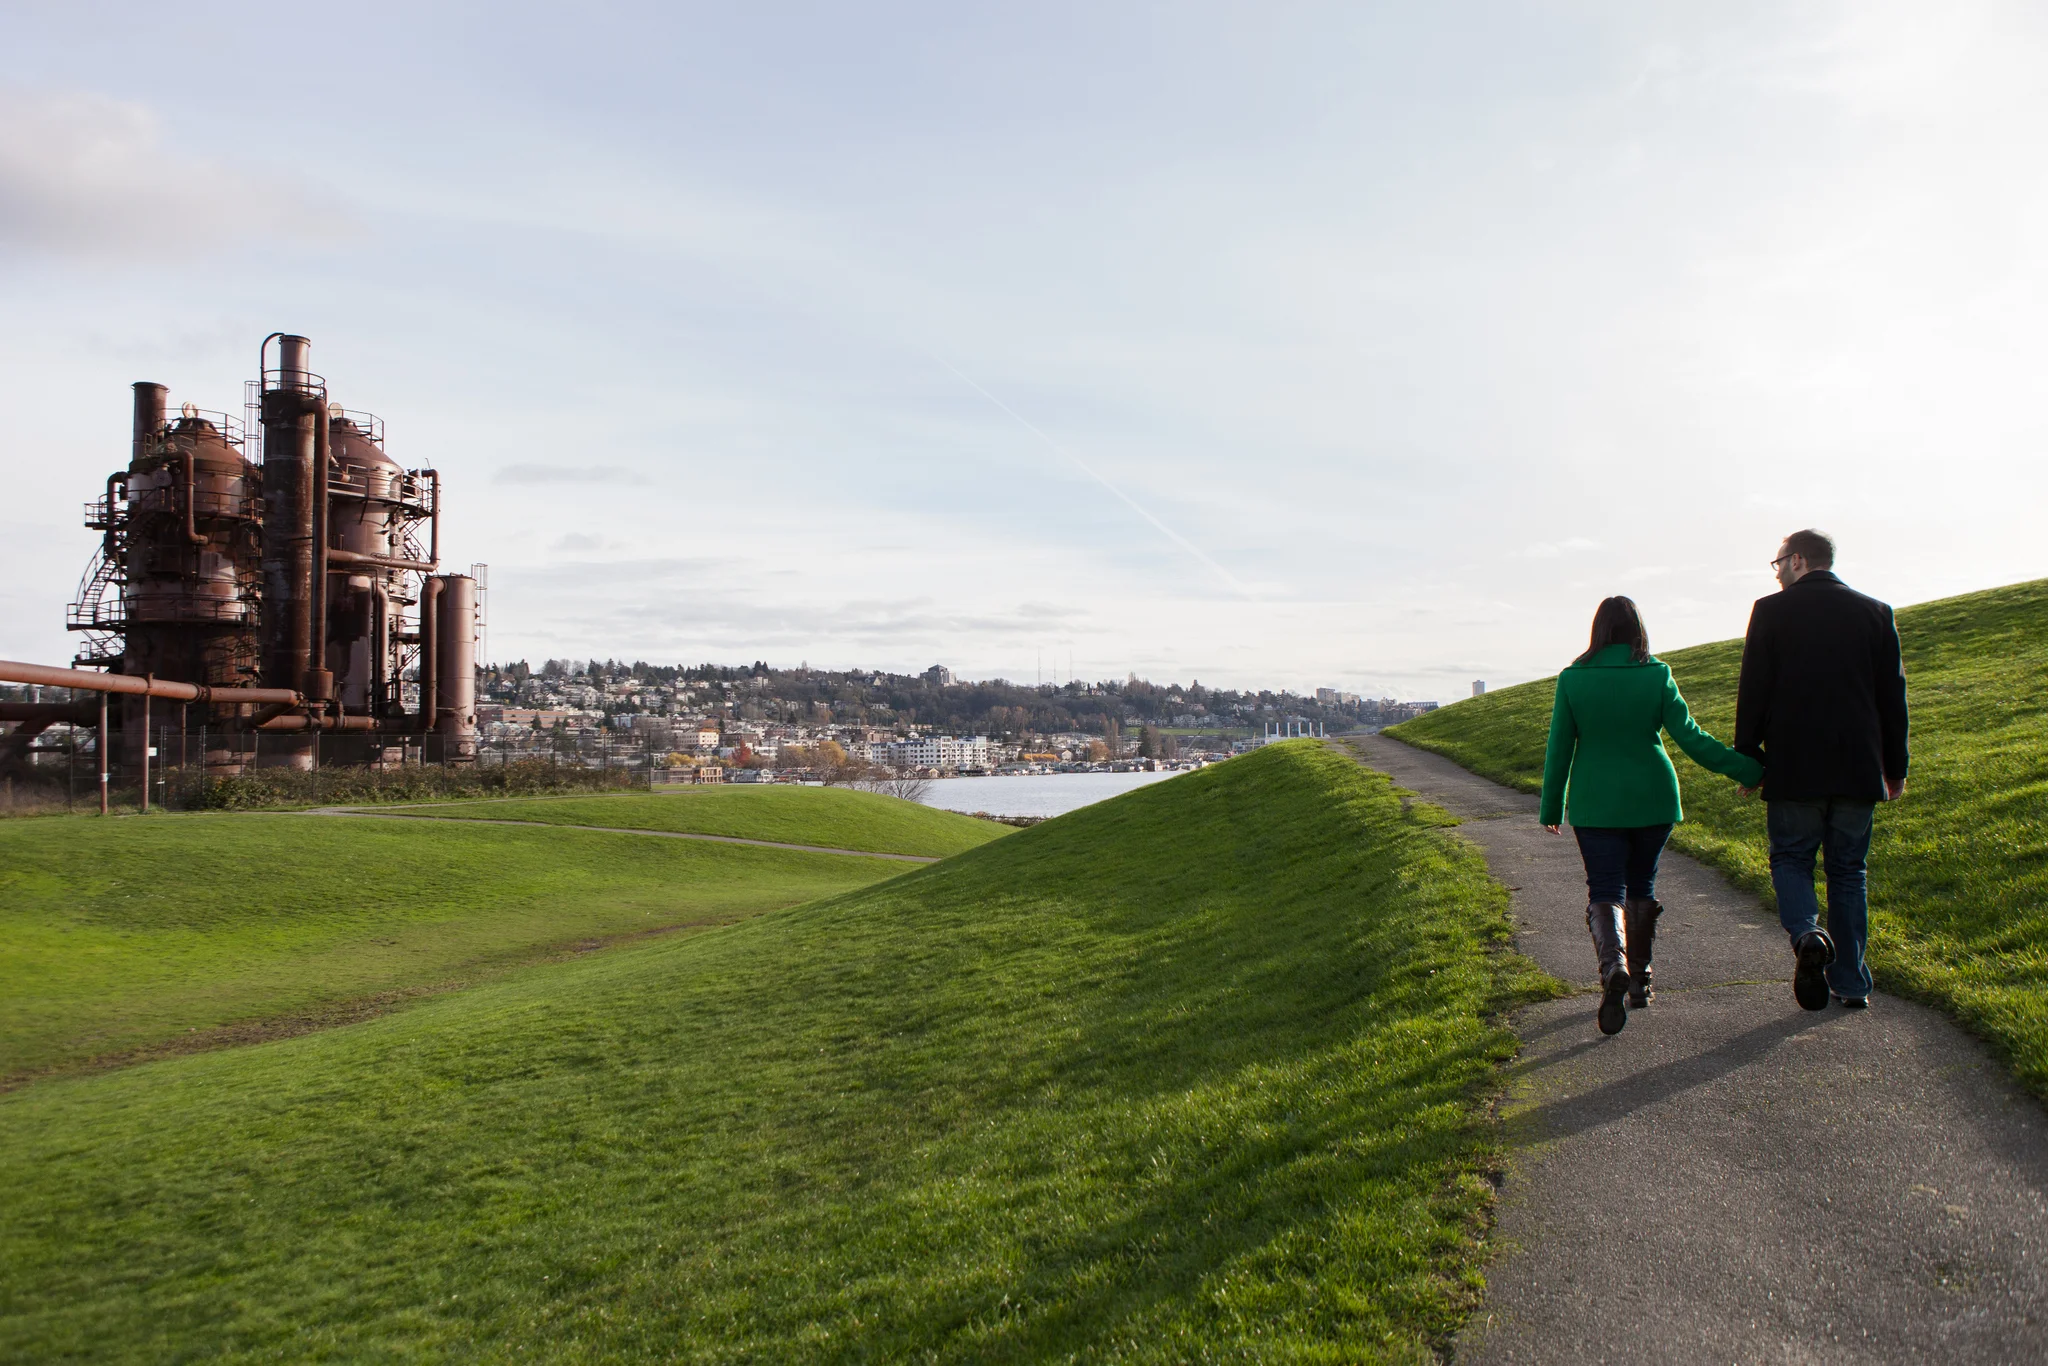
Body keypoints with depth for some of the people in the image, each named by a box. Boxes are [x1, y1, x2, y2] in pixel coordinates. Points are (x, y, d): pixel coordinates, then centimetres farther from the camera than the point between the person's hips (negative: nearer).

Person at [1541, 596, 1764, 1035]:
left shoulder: (1572, 679, -5)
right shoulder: (1657, 676, -5)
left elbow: (1559, 748, 0)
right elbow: (1691, 738, -5)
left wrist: (1551, 807, 8)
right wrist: (1748, 769, 4)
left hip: (1595, 802, -1)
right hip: (1651, 799, 1)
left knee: (1605, 890, 0)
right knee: (1642, 886, 16)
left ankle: (1614, 968, -26)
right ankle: (1639, 981, 23)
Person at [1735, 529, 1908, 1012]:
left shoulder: (1771, 611, -3)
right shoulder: (1874, 612, 7)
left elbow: (1753, 693, -4)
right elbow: (1892, 696, 9)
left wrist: (1746, 758, 5)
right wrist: (1895, 767, 15)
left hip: (1794, 768, -3)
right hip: (1859, 768, 3)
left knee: (1790, 859, 10)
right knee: (1848, 871, 11)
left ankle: (1807, 933, -18)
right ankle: (1851, 983, 12)